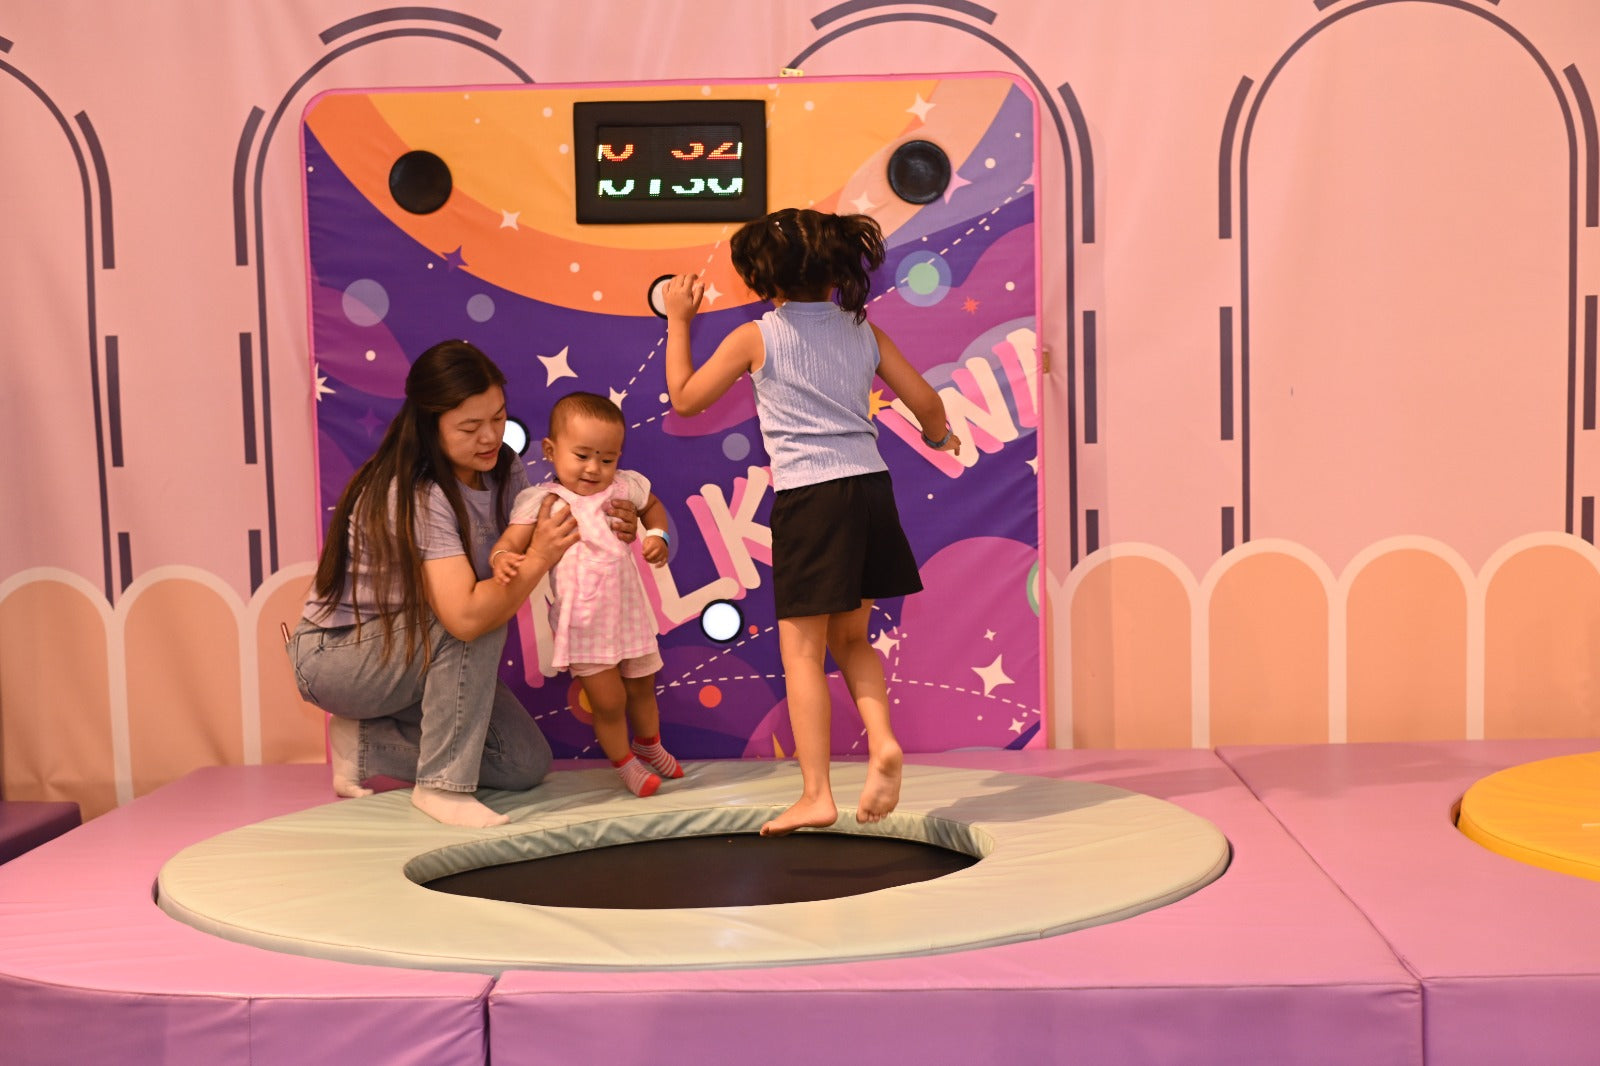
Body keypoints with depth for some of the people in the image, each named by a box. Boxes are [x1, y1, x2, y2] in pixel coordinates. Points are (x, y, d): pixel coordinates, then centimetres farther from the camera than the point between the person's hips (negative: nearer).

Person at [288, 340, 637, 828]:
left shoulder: (502, 468, -6)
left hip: (414, 653, 8)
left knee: (525, 764, -4)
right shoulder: (416, 496, -31)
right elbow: (466, 616, -41)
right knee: (480, 612, -34)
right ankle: (442, 784, -23)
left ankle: (366, 744, 9)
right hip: (336, 656, -8)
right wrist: (538, 558, -39)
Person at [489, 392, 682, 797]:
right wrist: (502, 558, -43)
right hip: (584, 624, -4)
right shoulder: (543, 502, -14)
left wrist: (657, 536, 1)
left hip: (629, 612, 5)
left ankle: (649, 747, 52)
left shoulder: (624, 487, -2)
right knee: (608, 702, -1)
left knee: (642, 689, 23)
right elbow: (510, 541, -21)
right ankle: (624, 764, 28)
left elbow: (653, 506, 19)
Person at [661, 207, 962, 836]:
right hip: (870, 485, 5)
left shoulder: (755, 339, -1)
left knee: (802, 649, 3)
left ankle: (816, 794, 4)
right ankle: (881, 741, -1)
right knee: (850, 639, 20)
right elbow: (925, 400, 13)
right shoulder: (862, 331, 10)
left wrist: (678, 319, 20)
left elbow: (684, 398, 9)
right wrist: (939, 436, 35)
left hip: (809, 497, -5)